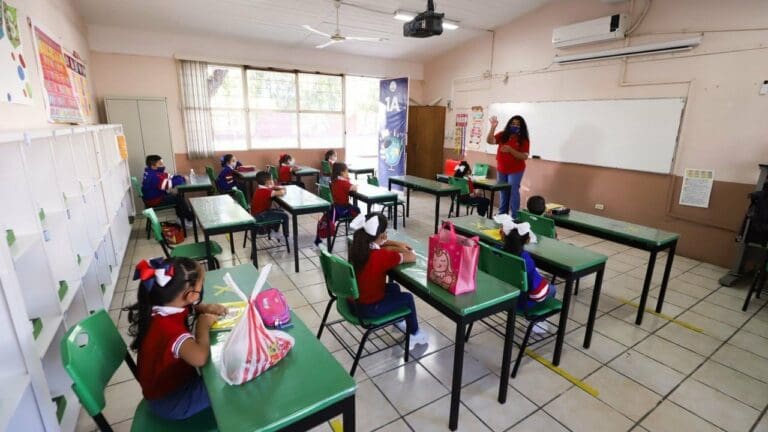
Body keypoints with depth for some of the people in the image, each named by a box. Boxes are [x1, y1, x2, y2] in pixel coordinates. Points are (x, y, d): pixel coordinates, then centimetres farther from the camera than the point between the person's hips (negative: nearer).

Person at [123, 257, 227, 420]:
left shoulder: (161, 308, -10)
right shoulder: (168, 327, -39)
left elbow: (188, 308, 12)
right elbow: (200, 358, -55)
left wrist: (206, 308, -11)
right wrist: (203, 325, -35)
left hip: (170, 381, 8)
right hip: (169, 400, -8)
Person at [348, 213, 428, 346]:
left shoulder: (358, 247, -7)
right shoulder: (383, 256, -28)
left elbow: (377, 242, 14)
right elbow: (412, 257, -17)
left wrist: (397, 244, 4)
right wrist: (396, 250, 0)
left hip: (352, 302, 7)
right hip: (368, 309, -7)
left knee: (394, 287, 27)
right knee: (407, 298, 14)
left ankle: (398, 320, 49)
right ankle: (414, 334, 36)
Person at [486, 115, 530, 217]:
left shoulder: (523, 140, -8)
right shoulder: (503, 135, 0)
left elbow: (524, 156, -16)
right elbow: (490, 141, -12)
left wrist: (510, 150, -27)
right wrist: (493, 127, -23)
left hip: (515, 171, -4)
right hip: (501, 169, 4)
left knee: (513, 192, -6)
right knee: (504, 193, 14)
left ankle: (514, 217, 0)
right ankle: (501, 215, 25)